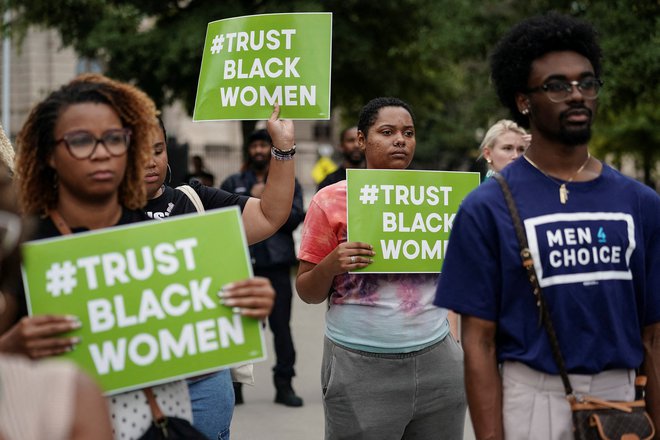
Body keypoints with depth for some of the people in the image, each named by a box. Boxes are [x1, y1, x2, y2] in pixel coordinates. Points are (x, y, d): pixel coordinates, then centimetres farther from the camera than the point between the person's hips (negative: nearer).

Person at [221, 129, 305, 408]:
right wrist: (250, 199, -7)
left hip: (276, 262, 0)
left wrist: (265, 199, -7)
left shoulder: (288, 183, 13)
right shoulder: (233, 183, 15)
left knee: (281, 324, -1)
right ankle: (234, 382, 8)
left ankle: (284, 384, 5)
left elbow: (295, 217, -2)